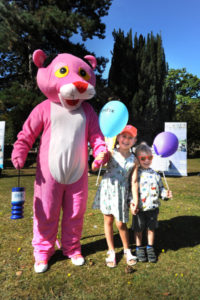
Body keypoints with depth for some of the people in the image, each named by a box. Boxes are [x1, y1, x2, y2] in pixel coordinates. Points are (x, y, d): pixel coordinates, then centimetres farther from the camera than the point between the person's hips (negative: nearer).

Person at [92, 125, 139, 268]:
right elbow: (94, 168, -9)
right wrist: (97, 159, -31)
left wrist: (135, 200, -1)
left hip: (122, 192, 0)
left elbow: (134, 181, 2)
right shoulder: (111, 153, -7)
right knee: (108, 220, 11)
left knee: (120, 223, 4)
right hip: (107, 188, 0)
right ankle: (111, 252, 30)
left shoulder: (133, 160, 0)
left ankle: (127, 250, 31)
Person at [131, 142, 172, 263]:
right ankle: (139, 248, 34)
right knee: (139, 229, 13)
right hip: (139, 208, -3)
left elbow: (160, 188, 11)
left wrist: (166, 194, -8)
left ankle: (150, 248, 37)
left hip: (153, 207, 3)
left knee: (151, 228, 17)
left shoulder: (155, 174, 2)